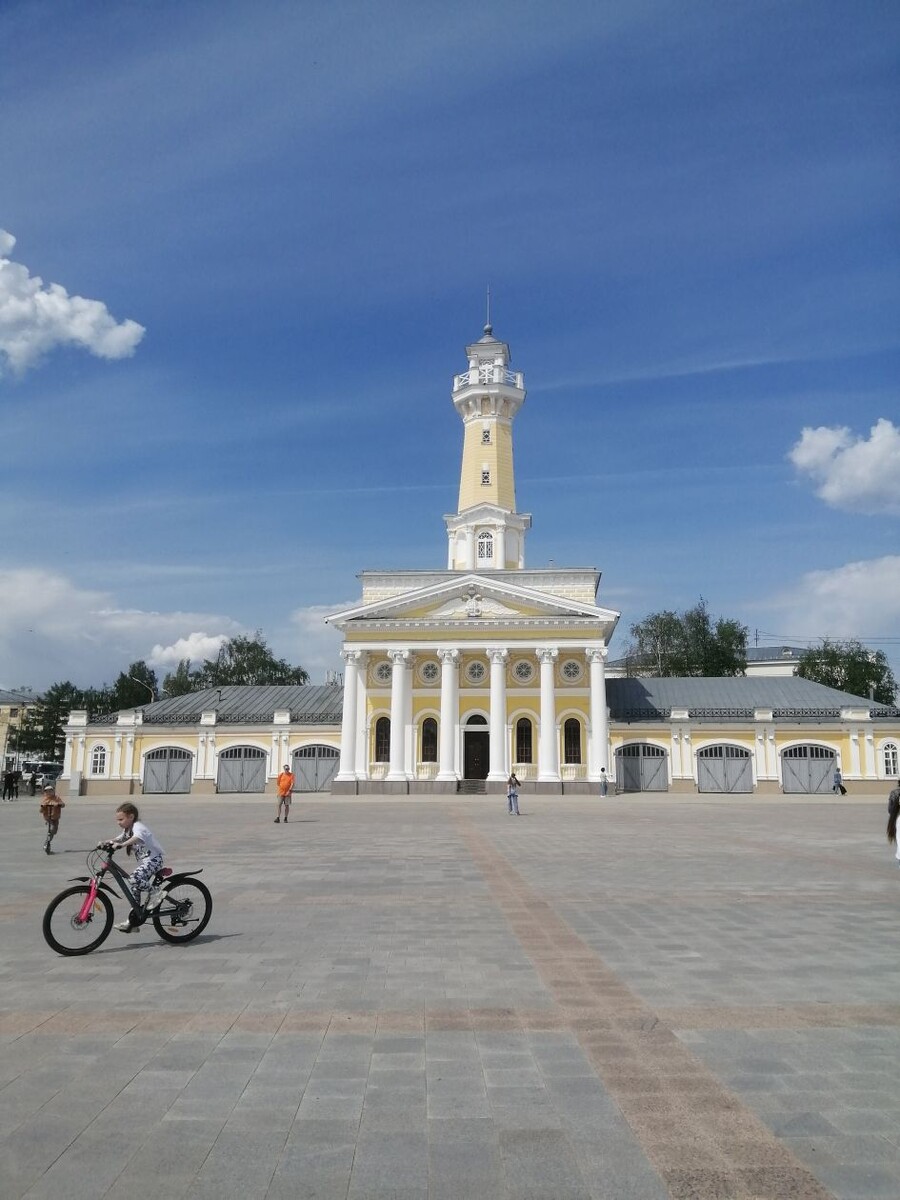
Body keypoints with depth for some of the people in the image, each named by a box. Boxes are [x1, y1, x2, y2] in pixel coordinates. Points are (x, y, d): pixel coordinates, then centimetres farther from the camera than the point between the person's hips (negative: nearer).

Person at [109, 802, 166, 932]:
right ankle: (132, 921, 15)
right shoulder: (127, 830, 14)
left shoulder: (138, 826, -16)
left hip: (153, 859, -10)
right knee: (135, 889, 8)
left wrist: (122, 844, -49)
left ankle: (156, 892, -10)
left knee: (134, 879, -30)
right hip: (144, 860, 10)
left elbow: (137, 838, -37)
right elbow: (119, 839, 24)